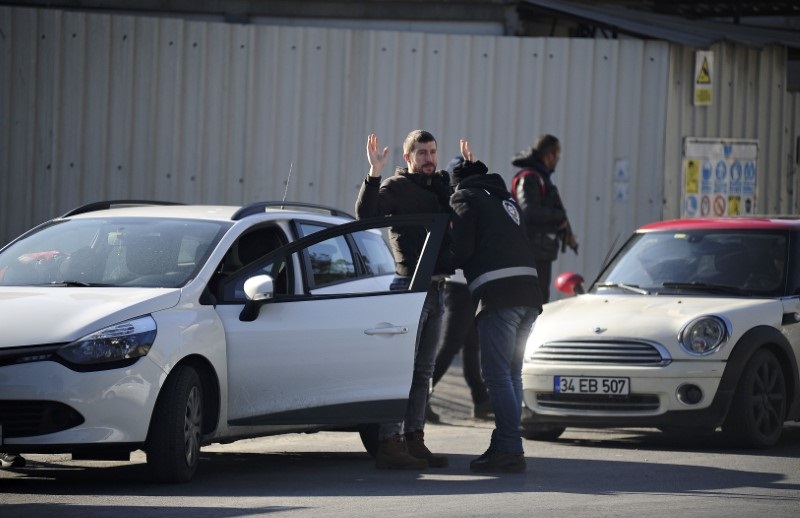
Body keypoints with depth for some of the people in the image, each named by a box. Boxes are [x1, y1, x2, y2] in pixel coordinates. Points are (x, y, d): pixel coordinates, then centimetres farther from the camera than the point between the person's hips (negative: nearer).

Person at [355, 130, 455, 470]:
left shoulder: (439, 185, 17)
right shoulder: (397, 187, -6)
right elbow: (365, 213, -22)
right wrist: (374, 174, -33)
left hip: (436, 289, 8)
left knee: (423, 371, 12)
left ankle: (414, 442, 17)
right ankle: (389, 445, -12)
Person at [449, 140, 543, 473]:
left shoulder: (464, 198, 3)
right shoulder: (503, 196, 26)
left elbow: (461, 250, -6)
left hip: (498, 294, -8)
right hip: (529, 292, 8)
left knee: (497, 375, -7)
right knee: (511, 374, 12)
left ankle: (510, 450, -13)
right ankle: (505, 446, 12)